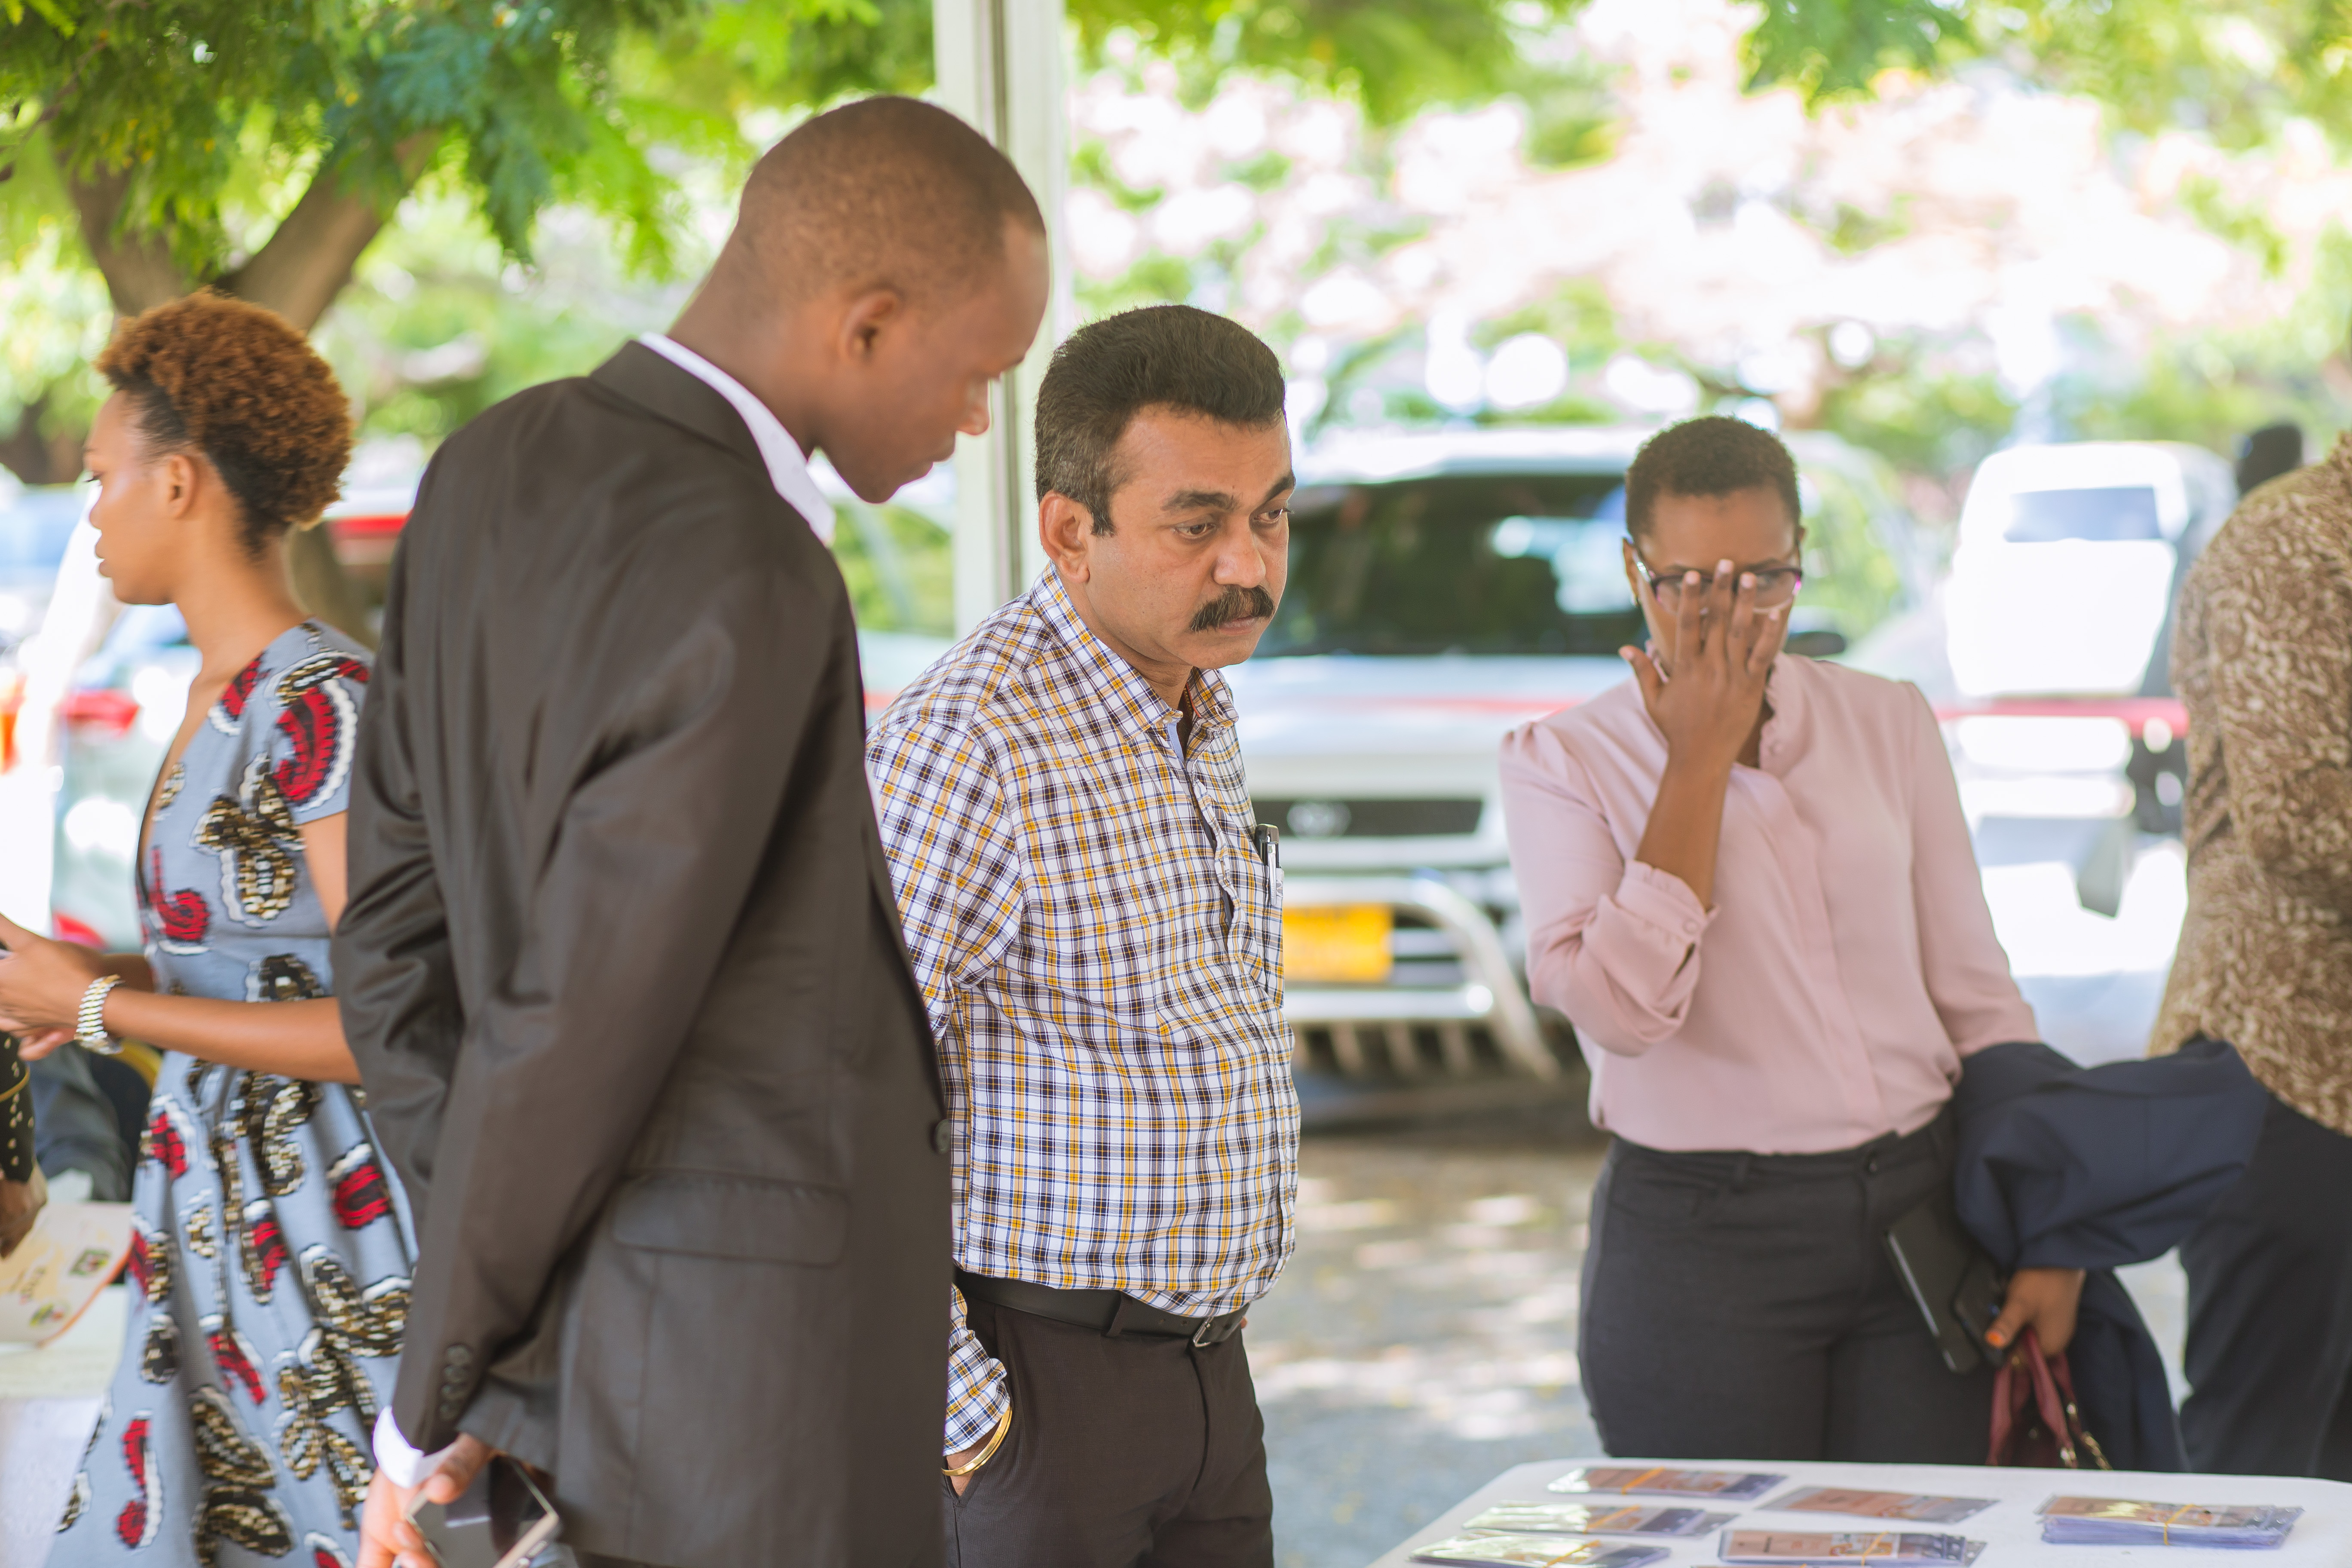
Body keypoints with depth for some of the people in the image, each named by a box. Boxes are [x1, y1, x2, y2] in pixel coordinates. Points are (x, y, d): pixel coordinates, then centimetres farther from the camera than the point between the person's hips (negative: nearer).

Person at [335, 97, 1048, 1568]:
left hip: (584, 1329, 9)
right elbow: (575, 1029, -20)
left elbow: (398, 907, 9)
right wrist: (437, 1406, -7)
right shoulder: (750, 592, -23)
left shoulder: (492, 471, 4)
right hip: (758, 1349, -9)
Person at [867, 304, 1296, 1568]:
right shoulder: (964, 745, -18)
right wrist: (957, 1418, -19)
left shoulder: (1204, 716, 11)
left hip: (1205, 1370, 8)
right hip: (1034, 1387, -8)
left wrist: (1214, 1341, 19)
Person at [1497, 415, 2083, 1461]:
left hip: (1918, 1217, 3)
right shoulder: (1561, 764, -2)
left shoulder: (1890, 726, 9)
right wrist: (1701, 757, -12)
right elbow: (1620, 1004, -18)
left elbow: (1977, 995, 10)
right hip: (1701, 1245, -3)